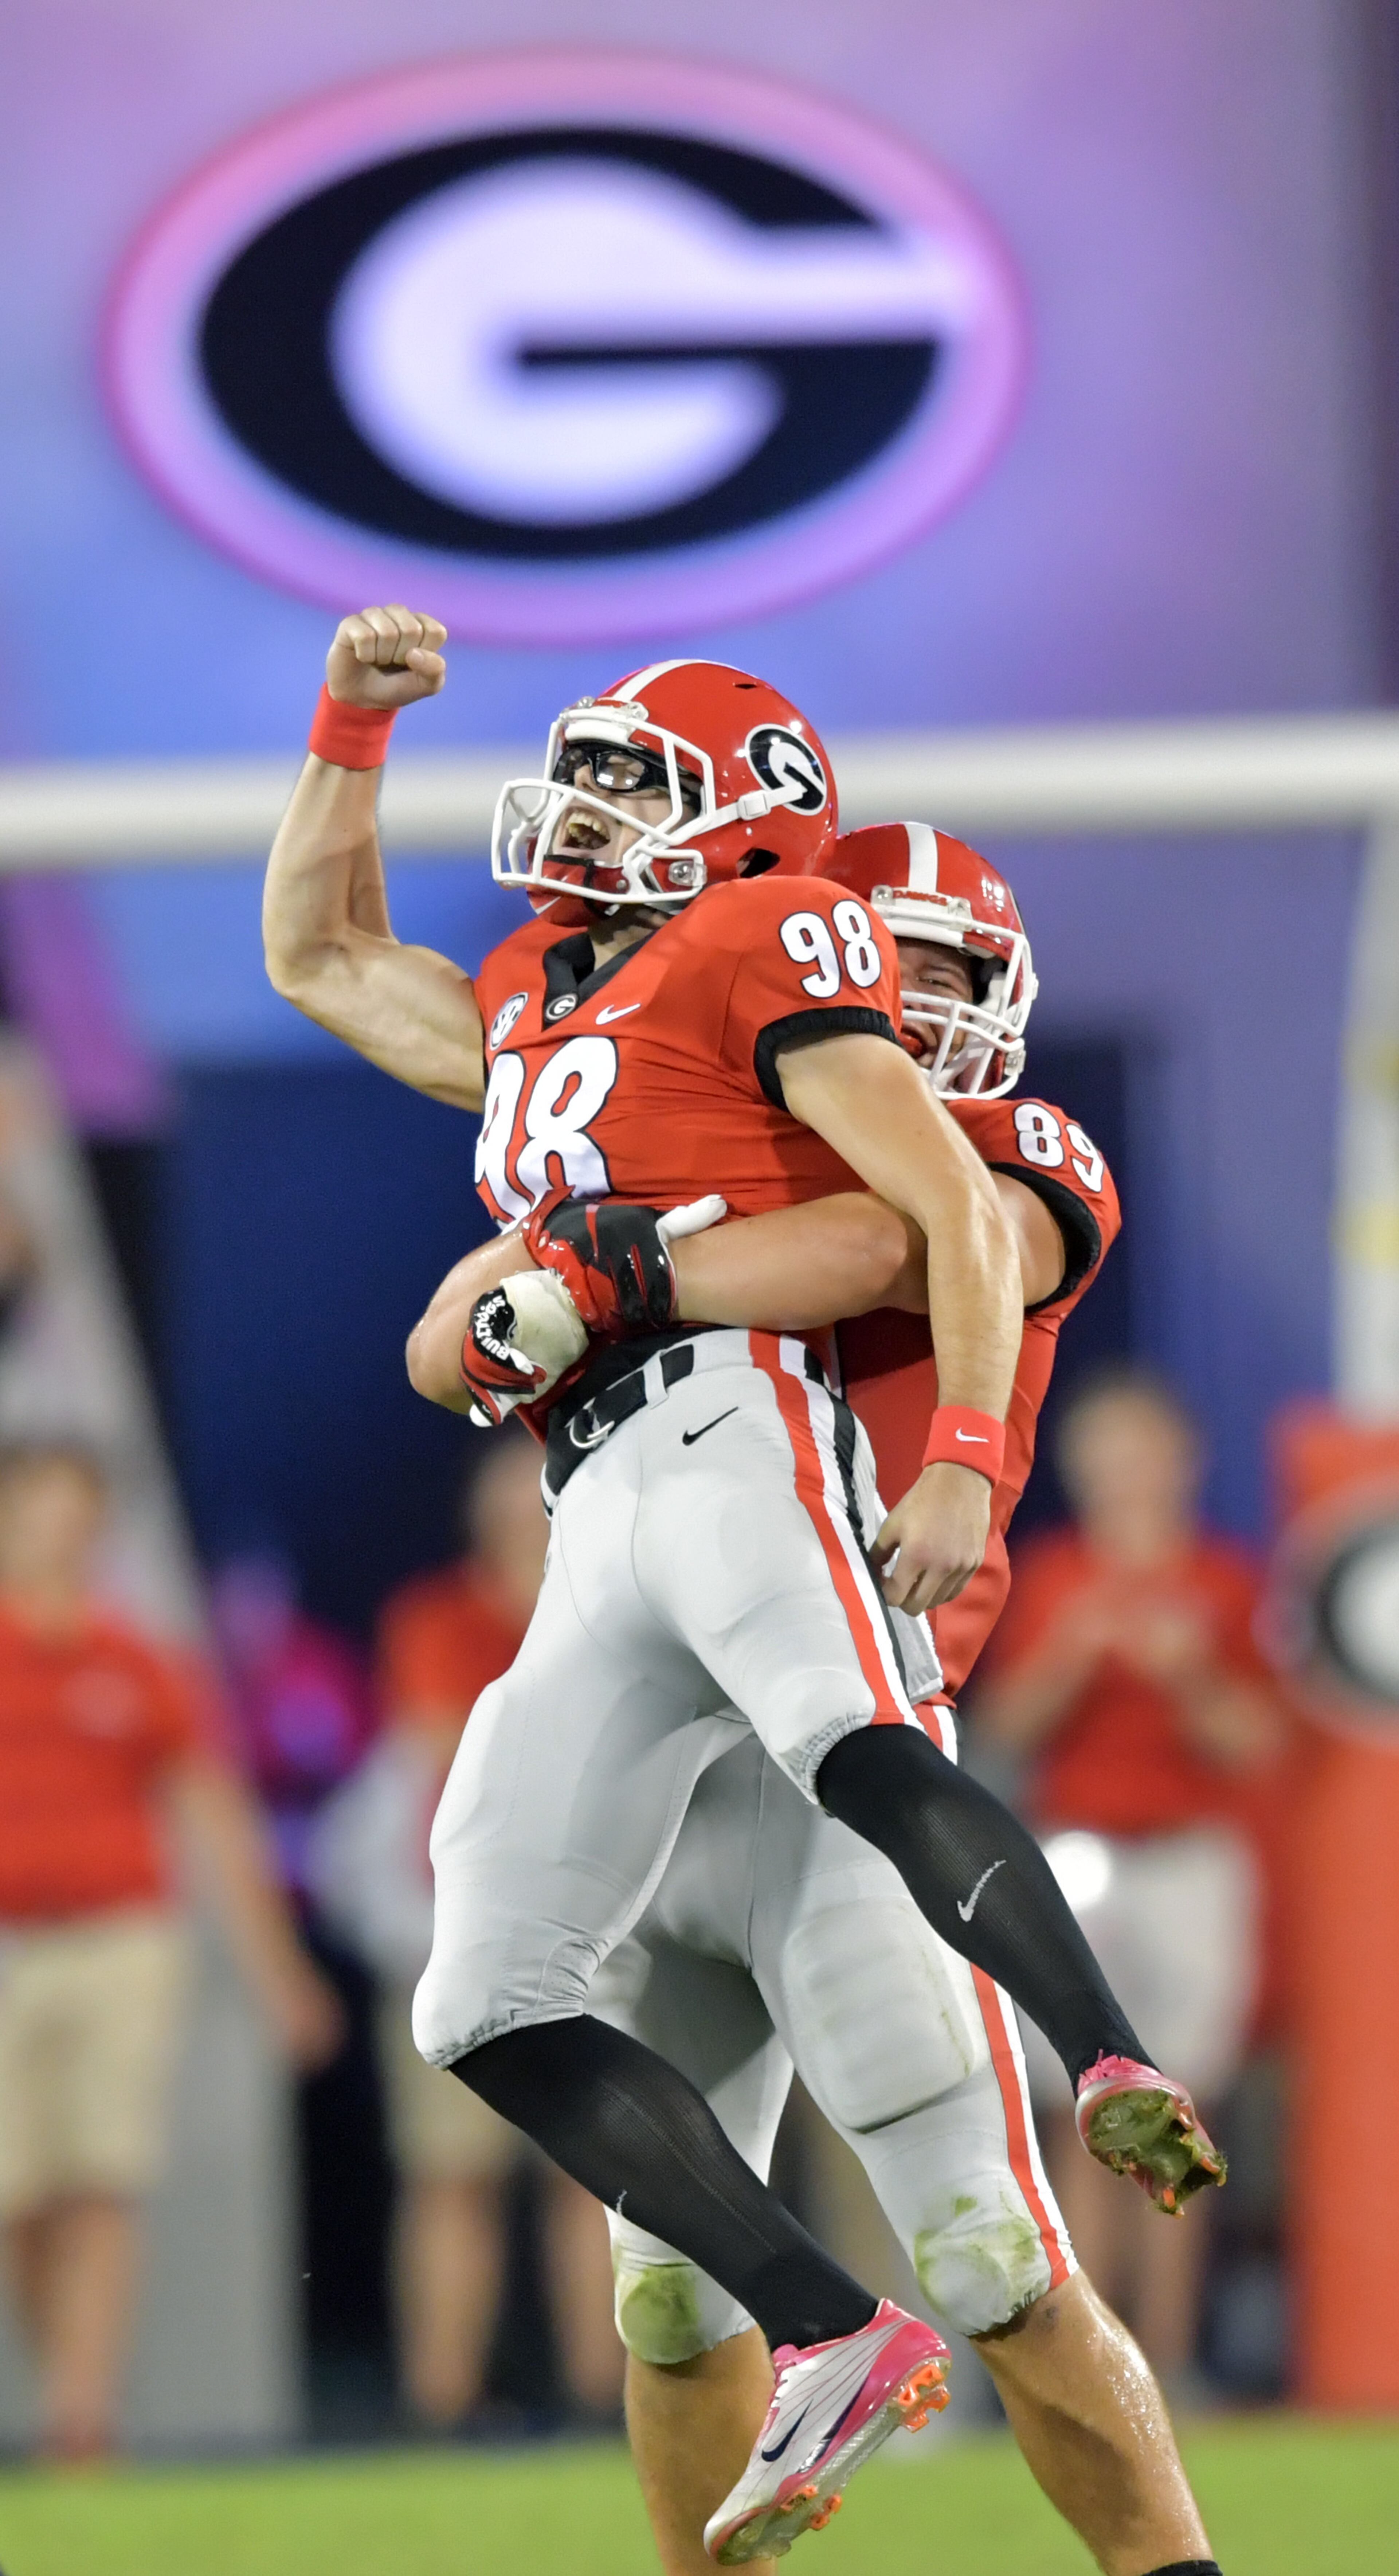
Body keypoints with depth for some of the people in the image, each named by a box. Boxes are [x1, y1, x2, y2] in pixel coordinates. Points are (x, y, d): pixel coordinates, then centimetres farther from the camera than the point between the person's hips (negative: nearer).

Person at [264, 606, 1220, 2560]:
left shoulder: (759, 954, 6)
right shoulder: (530, 1012, 30)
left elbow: (962, 1214, -4)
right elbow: (315, 951, 46)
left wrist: (964, 1459, -17)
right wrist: (353, 725, 34)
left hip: (731, 1426, -8)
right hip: (599, 1530, 8)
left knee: (864, 1756, -39)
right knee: (490, 2013, -2)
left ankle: (1118, 2078, -56)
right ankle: (837, 2348, -6)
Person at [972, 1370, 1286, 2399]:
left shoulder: (1224, 1581, 6)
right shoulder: (1049, 1578, 9)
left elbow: (1256, 1745, 2)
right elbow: (1005, 1726, 4)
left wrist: (1190, 1677, -15)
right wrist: (1074, 1655, -12)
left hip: (1195, 1862, 0)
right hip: (1077, 1862, 0)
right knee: (1089, 2119, -6)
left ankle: (1167, 2358, -5)